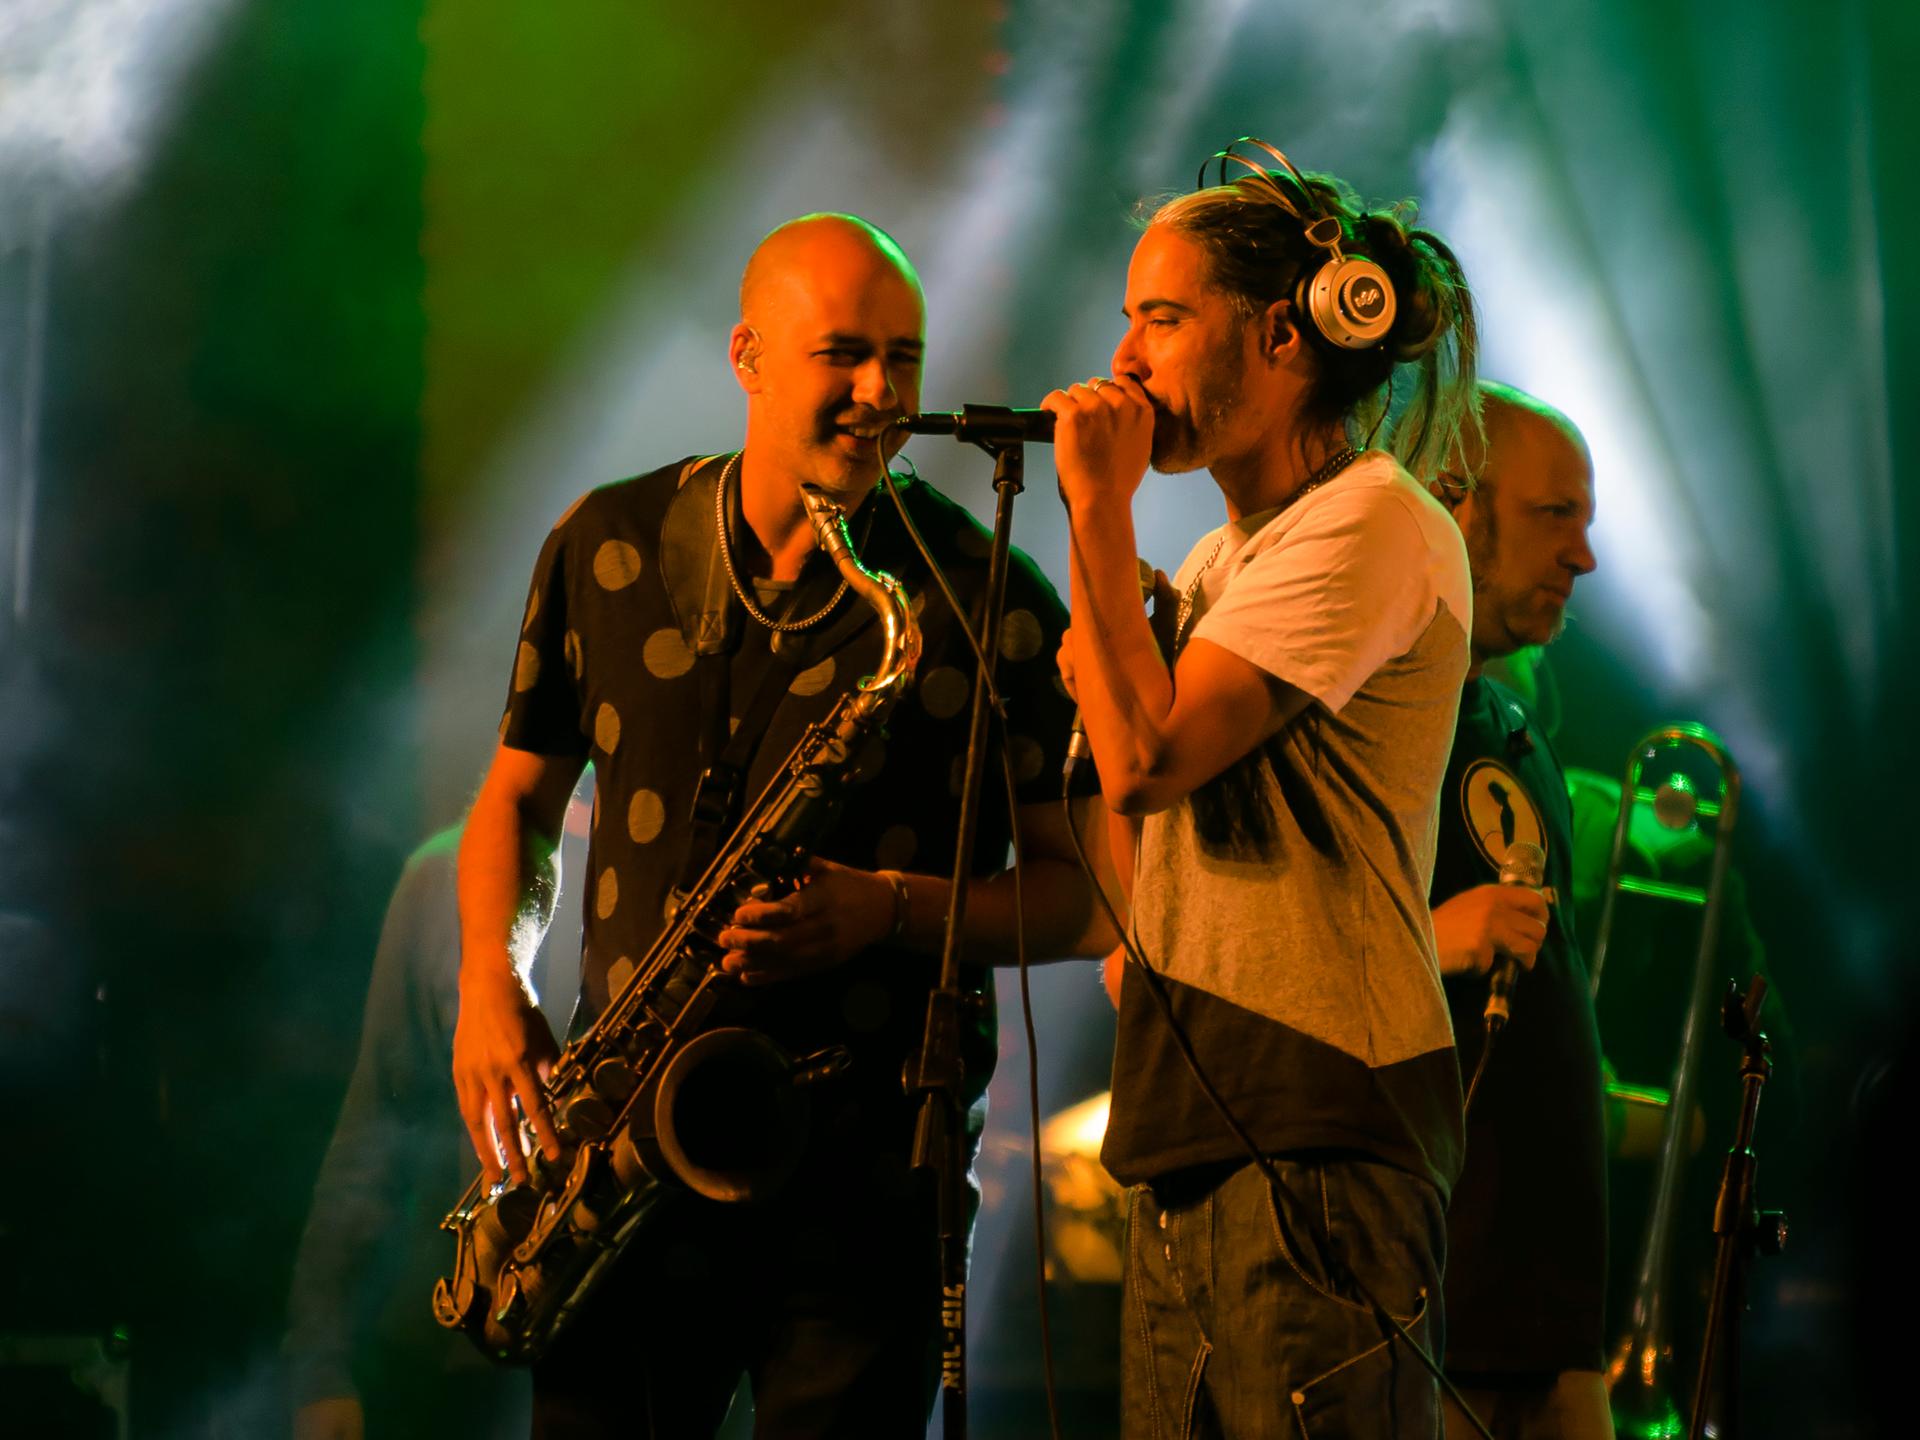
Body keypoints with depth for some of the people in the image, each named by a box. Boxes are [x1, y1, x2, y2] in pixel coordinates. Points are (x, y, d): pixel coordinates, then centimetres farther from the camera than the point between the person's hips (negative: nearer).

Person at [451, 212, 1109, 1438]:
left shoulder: (986, 601, -4)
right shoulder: (607, 549, 6)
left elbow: (1083, 899, -1)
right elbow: (520, 796, 17)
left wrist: (888, 910, -17)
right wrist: (490, 980, 0)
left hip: (861, 1164, -3)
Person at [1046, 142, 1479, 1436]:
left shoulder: (1373, 525, -9)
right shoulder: (1222, 562, 20)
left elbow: (1149, 762, -18)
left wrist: (1101, 508, -11)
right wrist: (1103, 671, 10)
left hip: (1318, 1129, -9)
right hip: (1194, 1132, 9)